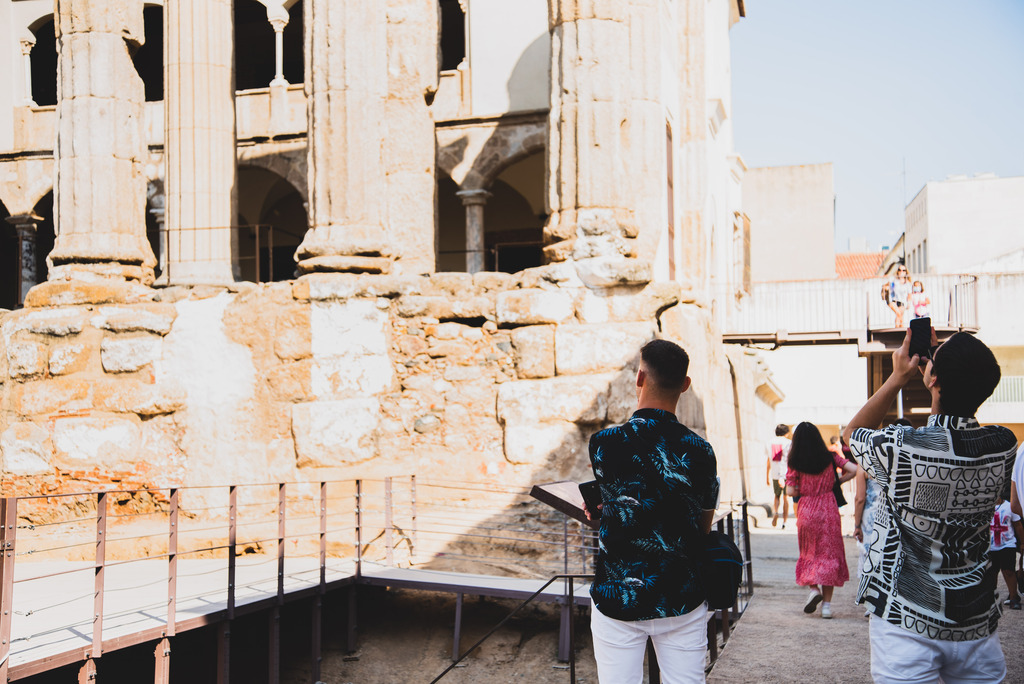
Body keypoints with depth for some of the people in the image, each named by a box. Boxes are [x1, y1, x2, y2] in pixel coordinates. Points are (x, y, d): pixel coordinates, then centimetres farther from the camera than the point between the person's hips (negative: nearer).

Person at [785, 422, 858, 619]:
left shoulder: (796, 463, -6)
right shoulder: (830, 458, -1)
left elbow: (790, 491, -9)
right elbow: (853, 470, -9)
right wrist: (836, 482, 5)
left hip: (807, 511, -1)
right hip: (829, 509, 1)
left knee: (809, 553, 18)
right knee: (829, 553, 7)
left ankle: (813, 588, -3)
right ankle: (827, 603, 6)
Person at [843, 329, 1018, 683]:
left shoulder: (899, 448, -21)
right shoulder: (1003, 445, -8)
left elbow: (853, 431, 4)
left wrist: (898, 377, 2)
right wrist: (944, 359, 12)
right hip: (978, 626, 5)